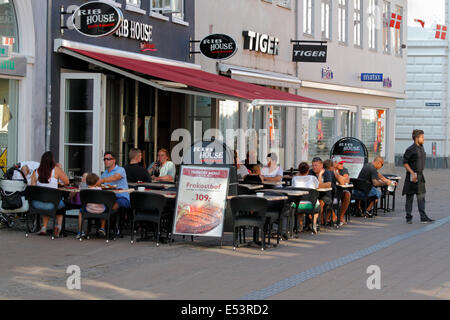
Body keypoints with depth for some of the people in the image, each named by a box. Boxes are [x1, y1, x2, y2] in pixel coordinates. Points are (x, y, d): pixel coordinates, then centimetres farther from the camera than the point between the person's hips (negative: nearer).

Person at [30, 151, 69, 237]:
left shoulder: (36, 172, 0)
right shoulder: (56, 170, -6)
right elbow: (67, 182, 4)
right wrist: (60, 168, 12)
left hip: (37, 204, 3)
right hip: (51, 204, -3)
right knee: (62, 205, 31)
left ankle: (44, 227, 32)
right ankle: (58, 225, 14)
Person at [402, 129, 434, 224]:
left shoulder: (421, 148, 12)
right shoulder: (410, 149, -12)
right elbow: (405, 163, -13)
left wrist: (420, 173, 18)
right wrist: (412, 173, -19)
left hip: (420, 176, 7)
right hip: (412, 176, -7)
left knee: (421, 197, 4)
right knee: (410, 197, 2)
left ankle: (423, 218, 4)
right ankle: (409, 217, 10)